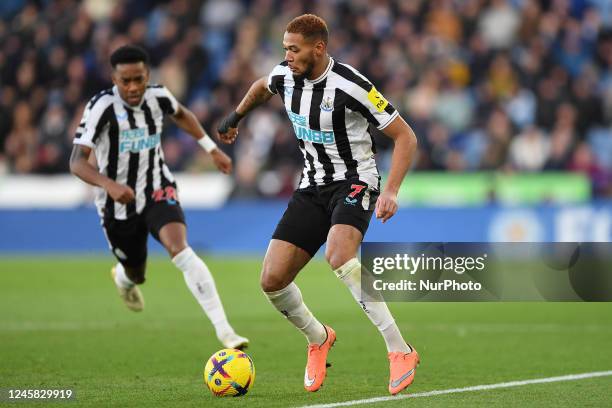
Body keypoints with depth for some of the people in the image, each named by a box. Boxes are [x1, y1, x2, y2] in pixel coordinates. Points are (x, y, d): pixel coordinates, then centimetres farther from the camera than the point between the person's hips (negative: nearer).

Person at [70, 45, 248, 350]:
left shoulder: (158, 96, -9)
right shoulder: (102, 107, -23)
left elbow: (181, 114, 17)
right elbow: (77, 161, -30)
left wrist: (212, 149, 16)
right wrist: (109, 184, -47)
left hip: (158, 190, 1)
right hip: (119, 202, -1)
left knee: (180, 249, -27)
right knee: (136, 276, 17)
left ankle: (223, 329, -31)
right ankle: (123, 277, 59)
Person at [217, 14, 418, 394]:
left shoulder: (349, 86, -20)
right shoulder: (285, 75, -1)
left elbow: (405, 136, -16)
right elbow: (262, 86, 27)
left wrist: (391, 191, -26)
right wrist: (235, 117, 37)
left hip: (355, 181, -6)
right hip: (313, 186, 6)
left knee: (338, 255, -36)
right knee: (273, 280, -5)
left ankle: (400, 351, -31)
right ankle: (319, 339, 26)